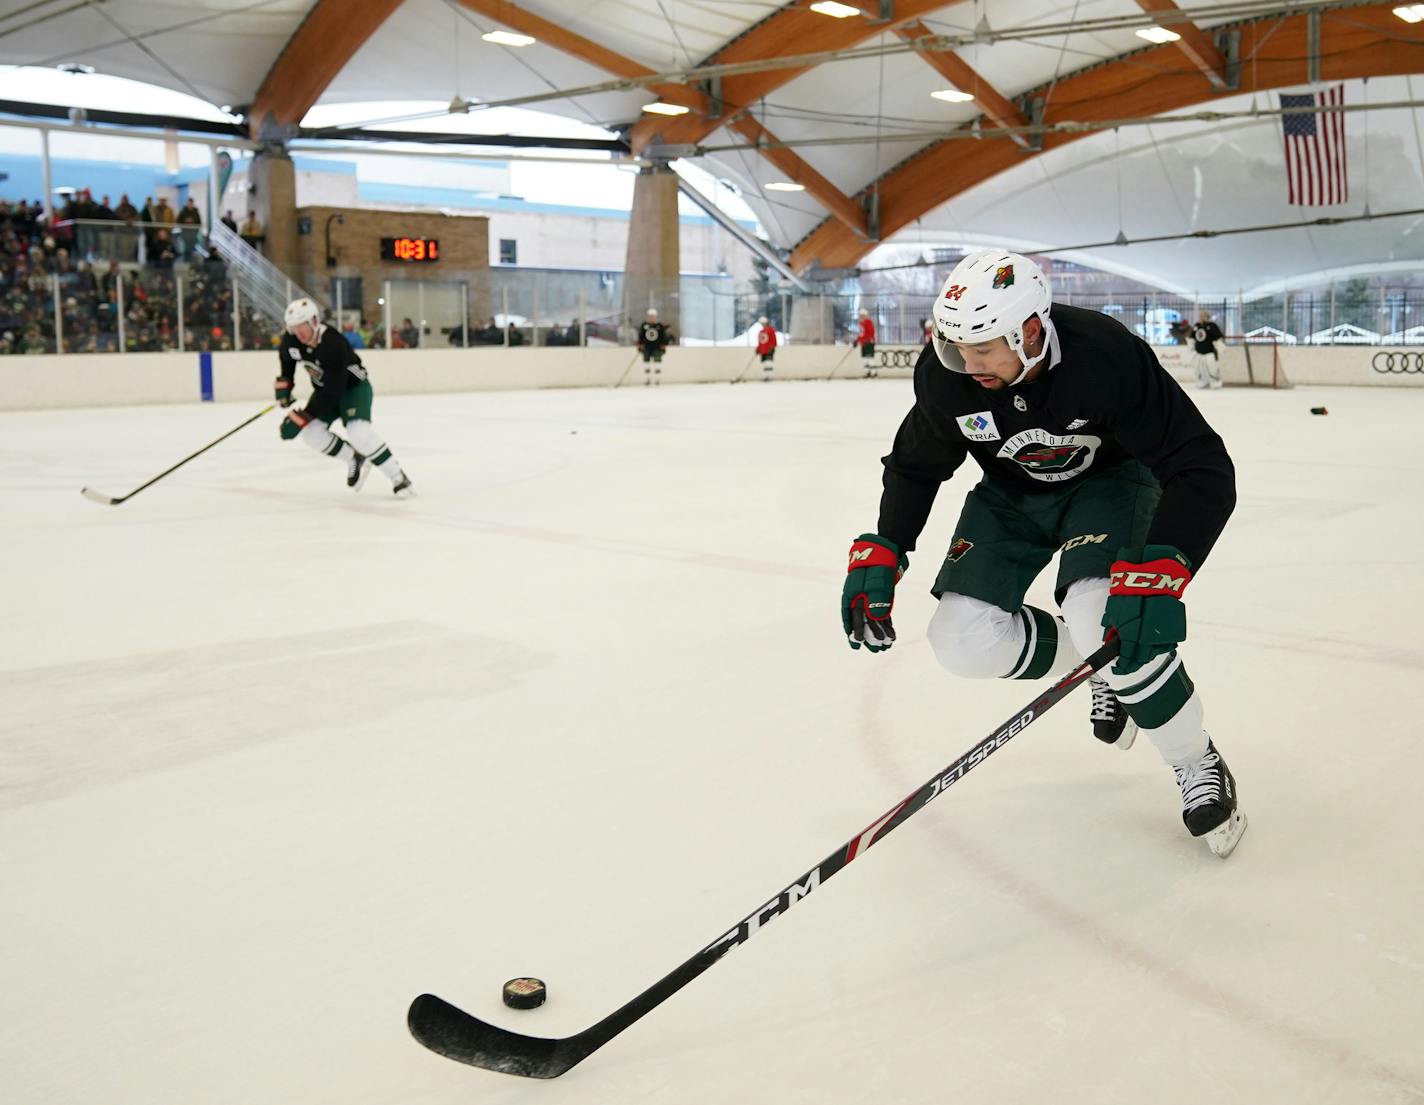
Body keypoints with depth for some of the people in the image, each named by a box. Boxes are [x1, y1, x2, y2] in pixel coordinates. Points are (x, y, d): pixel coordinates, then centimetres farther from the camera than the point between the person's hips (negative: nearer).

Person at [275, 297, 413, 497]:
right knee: (311, 432, -13)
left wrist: (302, 416, -34)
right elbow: (286, 357, 13)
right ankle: (354, 459, 9)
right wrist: (283, 385, 5)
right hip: (325, 389, 7)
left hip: (354, 386, -7)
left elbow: (332, 392, -36)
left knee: (358, 432, -30)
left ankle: (398, 478, -19)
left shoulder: (333, 345, -36)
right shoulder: (291, 340, -15)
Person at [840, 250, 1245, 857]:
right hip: (1012, 490, 4)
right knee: (962, 640, -14)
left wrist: (1159, 571, -47)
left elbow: (1203, 471, -34)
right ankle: (1101, 667, 13)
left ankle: (1198, 766, -7)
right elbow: (915, 465, -2)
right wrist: (881, 553, -13)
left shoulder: (1104, 357, -36)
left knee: (1104, 618, -32)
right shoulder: (947, 373, -23)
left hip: (1109, 478, -4)